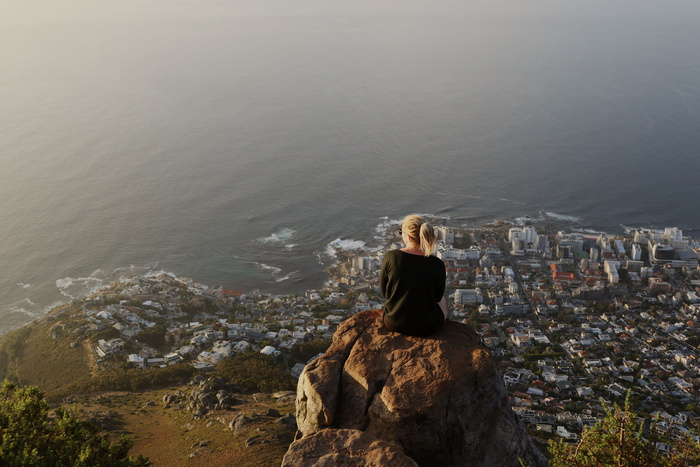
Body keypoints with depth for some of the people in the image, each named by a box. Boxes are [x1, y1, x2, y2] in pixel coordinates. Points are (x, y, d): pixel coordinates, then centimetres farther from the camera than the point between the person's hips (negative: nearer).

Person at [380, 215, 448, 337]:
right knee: (442, 300, 34)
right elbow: (438, 297, -3)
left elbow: (384, 292, -4)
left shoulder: (390, 257, -18)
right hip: (426, 327, -1)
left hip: (393, 323, 2)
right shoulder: (437, 265, -20)